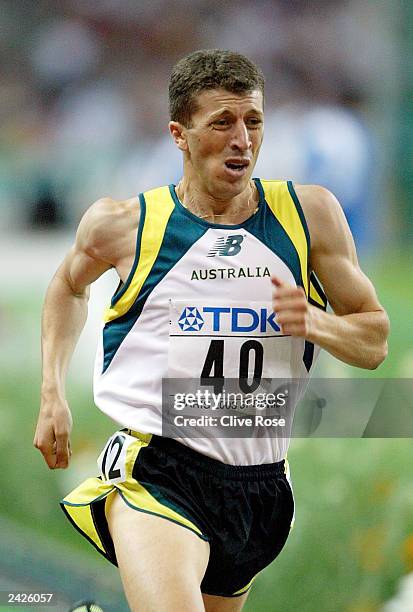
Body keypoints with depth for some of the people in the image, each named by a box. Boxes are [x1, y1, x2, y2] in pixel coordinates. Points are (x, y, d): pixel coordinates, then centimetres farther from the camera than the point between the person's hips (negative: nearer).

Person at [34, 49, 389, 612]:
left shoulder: (310, 214, 3)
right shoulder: (124, 223, 0)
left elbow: (374, 341, 9)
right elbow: (70, 286, 23)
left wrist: (315, 323, -12)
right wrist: (52, 395, 13)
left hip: (260, 481, 4)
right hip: (155, 474, -4)